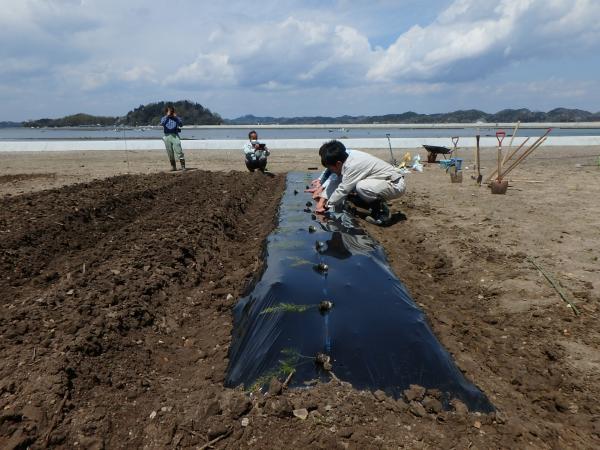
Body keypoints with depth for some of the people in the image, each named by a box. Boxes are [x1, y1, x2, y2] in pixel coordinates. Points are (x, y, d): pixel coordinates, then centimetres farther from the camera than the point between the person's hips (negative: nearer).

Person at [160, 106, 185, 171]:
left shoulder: (176, 118, 10)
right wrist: (167, 116, -13)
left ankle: (183, 166, -12)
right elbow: (162, 123, -13)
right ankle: (173, 167, 15)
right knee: (170, 153, 5)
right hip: (167, 136, 1)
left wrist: (176, 117, -13)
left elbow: (181, 124, -7)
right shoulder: (164, 118, 10)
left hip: (175, 135, -1)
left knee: (179, 151, -11)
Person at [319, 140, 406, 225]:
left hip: (396, 185, -9)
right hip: (389, 180, 9)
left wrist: (327, 206, -10)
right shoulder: (350, 155, -1)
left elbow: (342, 190, -21)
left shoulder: (352, 166, -25)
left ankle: (383, 212, -8)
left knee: (361, 187, -30)